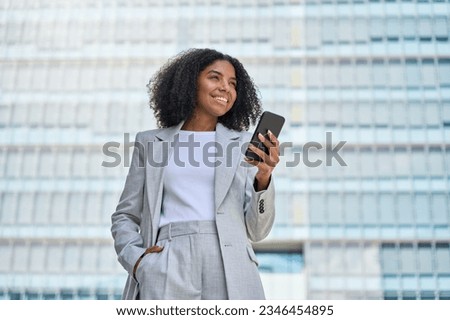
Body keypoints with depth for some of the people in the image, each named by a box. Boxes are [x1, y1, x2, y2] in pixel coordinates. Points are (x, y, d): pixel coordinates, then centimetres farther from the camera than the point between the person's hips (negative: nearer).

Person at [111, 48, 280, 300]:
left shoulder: (243, 144, 13)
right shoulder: (151, 143, 15)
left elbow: (256, 230, 9)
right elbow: (125, 216, 17)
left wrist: (264, 180, -8)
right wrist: (136, 258, -2)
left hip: (230, 267, 0)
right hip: (166, 267, 0)